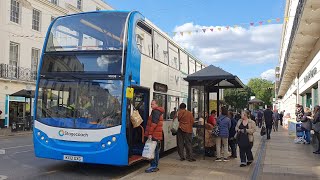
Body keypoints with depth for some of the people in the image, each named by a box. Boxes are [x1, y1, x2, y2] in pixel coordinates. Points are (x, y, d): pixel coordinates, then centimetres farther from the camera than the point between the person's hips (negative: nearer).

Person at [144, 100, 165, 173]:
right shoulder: (159, 111, 21)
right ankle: (155, 166, 20)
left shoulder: (155, 111, -10)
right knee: (156, 151, 13)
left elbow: (154, 123, -19)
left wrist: (150, 133, -20)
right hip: (157, 135, 10)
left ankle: (153, 166, -4)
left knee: (153, 151, -7)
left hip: (154, 135, -10)